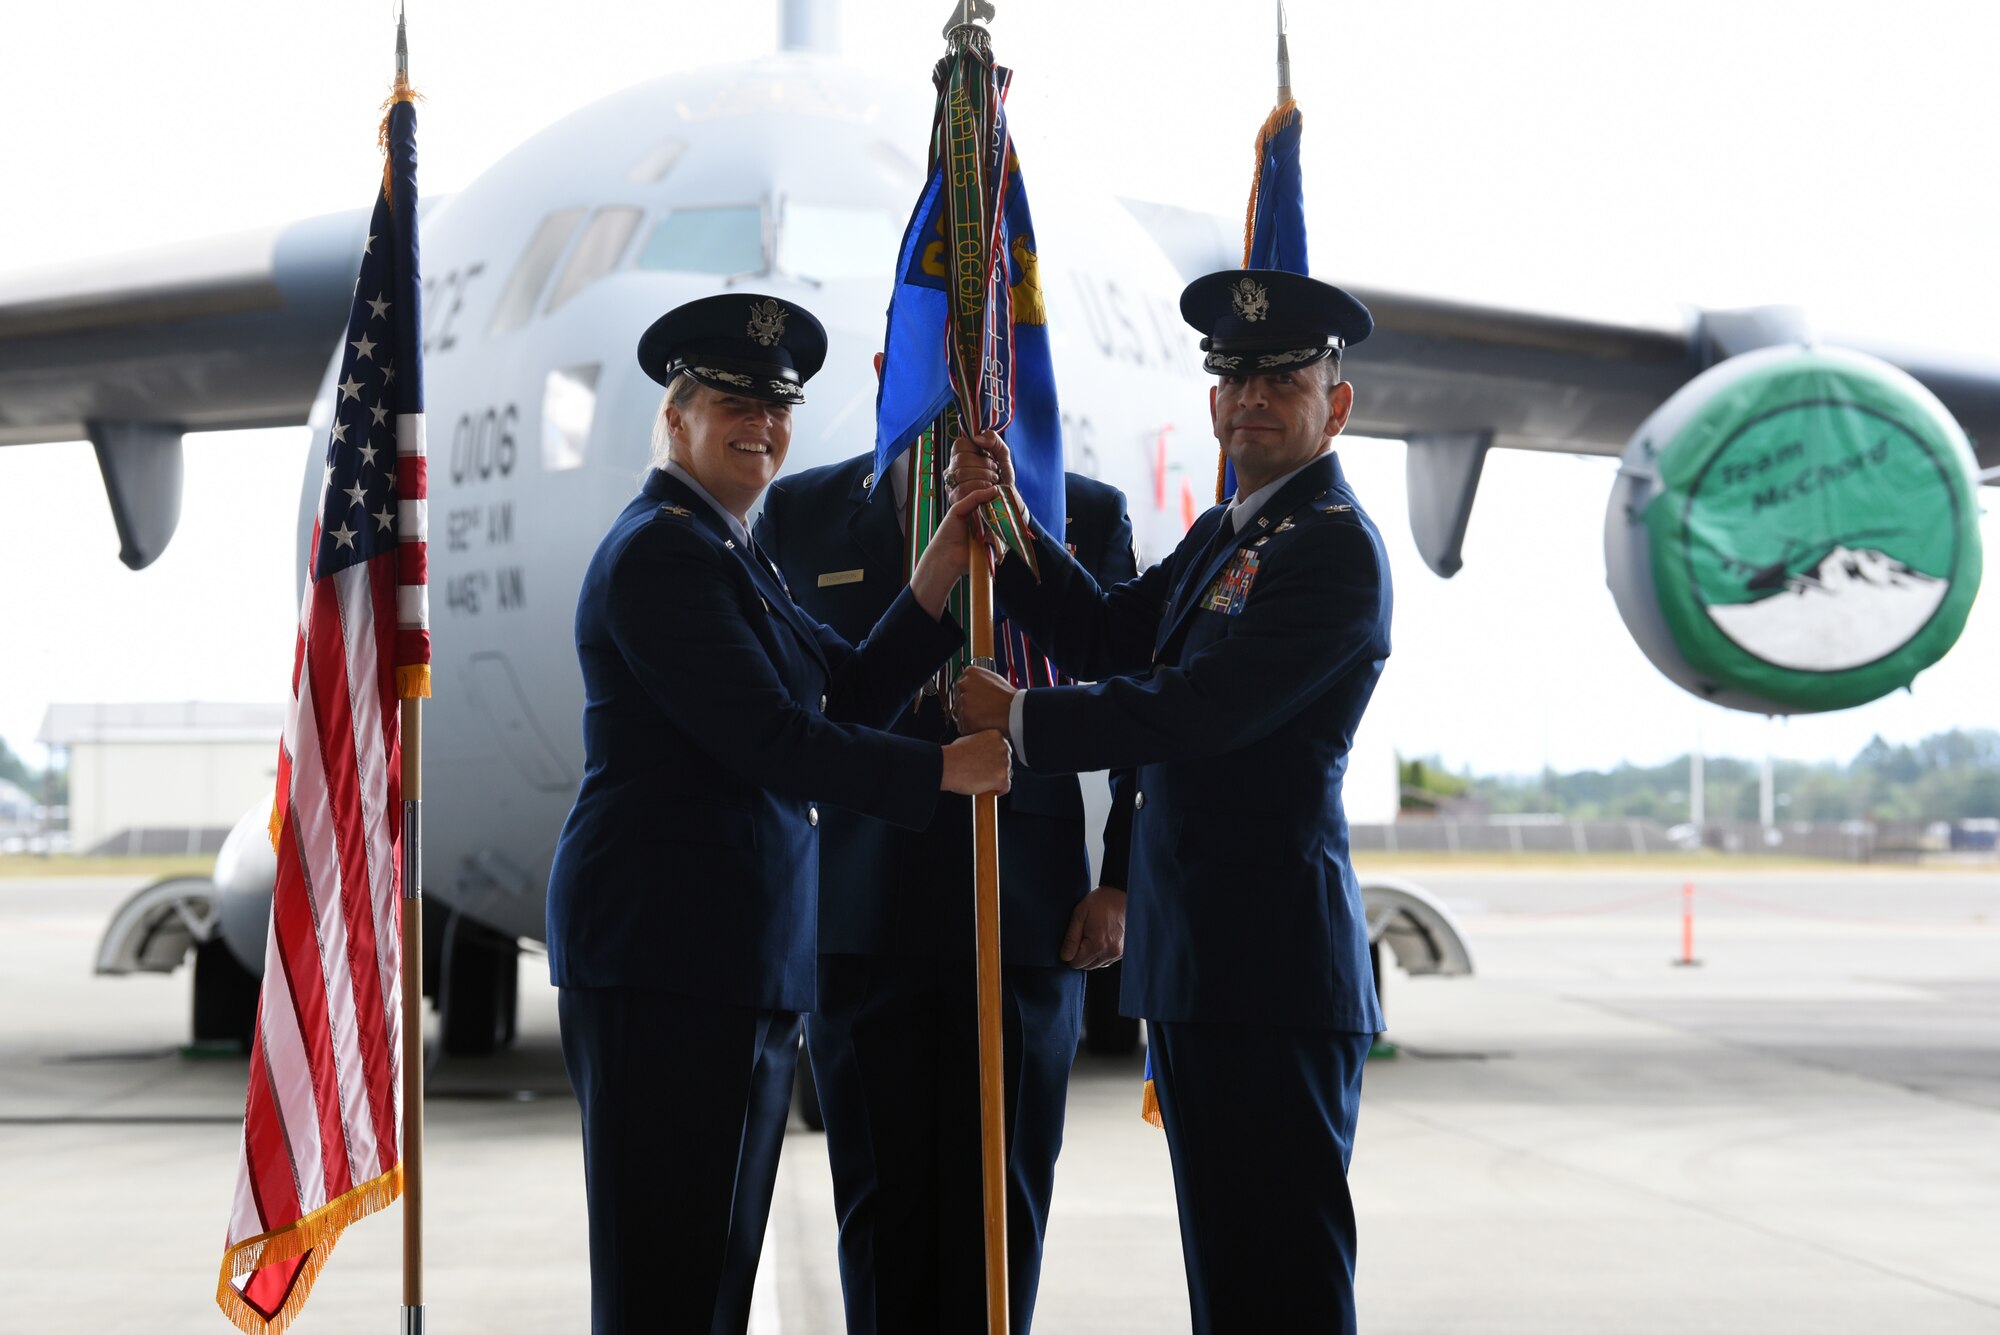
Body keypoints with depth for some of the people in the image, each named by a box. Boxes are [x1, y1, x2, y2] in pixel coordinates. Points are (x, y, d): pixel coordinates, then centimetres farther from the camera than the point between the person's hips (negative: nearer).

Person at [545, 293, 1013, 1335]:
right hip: (665, 948, -10)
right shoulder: (660, 551, -10)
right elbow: (764, 735, -18)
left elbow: (855, 692, 14)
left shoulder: (730, 554, 22)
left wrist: (945, 566, 3)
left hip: (742, 961, 10)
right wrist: (942, 771, -12)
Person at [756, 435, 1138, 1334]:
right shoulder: (799, 514, 7)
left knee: (999, 1212, 4)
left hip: (1026, 920, 0)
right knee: (882, 1208, 4)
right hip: (859, 921, 1)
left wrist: (1122, 885, 0)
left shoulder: (1089, 518, 5)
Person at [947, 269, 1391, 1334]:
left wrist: (1019, 719, -9)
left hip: (1273, 965, -10)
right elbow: (1105, 635, 16)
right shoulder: (1222, 536, 19)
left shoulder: (1335, 546, -13)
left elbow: (1195, 710, -19)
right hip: (1196, 964, 10)